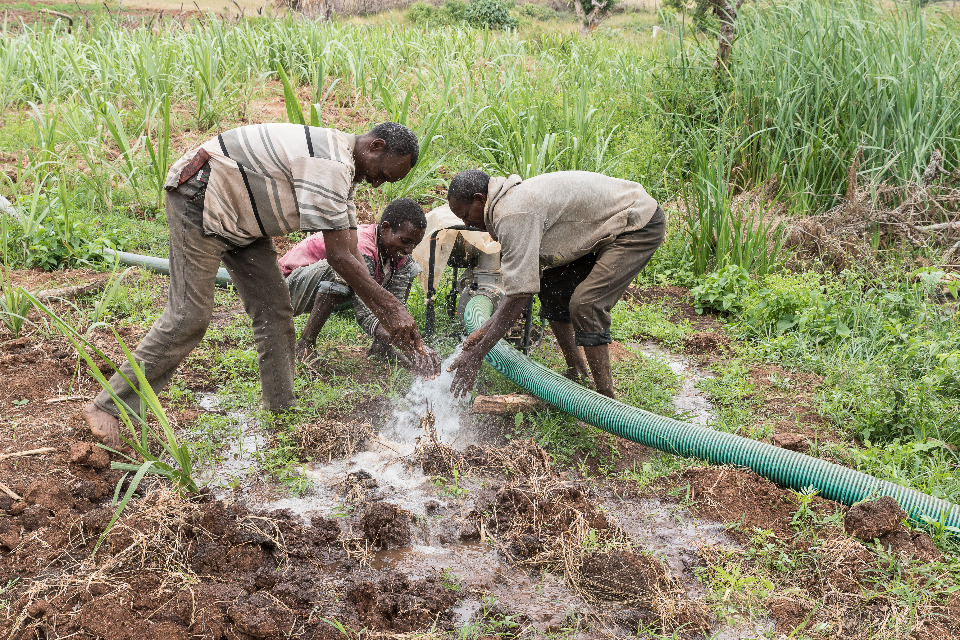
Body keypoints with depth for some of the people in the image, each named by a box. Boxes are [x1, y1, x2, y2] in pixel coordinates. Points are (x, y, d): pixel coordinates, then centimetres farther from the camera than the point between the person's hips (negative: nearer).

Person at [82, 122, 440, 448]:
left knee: (274, 310, 6)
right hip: (199, 201, -10)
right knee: (189, 316, -11)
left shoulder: (343, 170, 6)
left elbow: (352, 256, 4)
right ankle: (108, 406, -1)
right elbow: (339, 257, -28)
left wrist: (391, 325, -1)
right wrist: (392, 308, -21)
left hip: (239, 214, 10)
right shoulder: (328, 165, -26)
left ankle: (282, 412, 16)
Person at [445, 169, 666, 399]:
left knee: (585, 303, -21)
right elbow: (520, 283, 9)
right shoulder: (511, 202, 6)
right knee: (551, 286, 12)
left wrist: (476, 355, -23)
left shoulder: (513, 215, -26)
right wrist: (485, 329, 4)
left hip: (641, 225, -11)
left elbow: (520, 295, -28)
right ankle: (576, 372, 23)